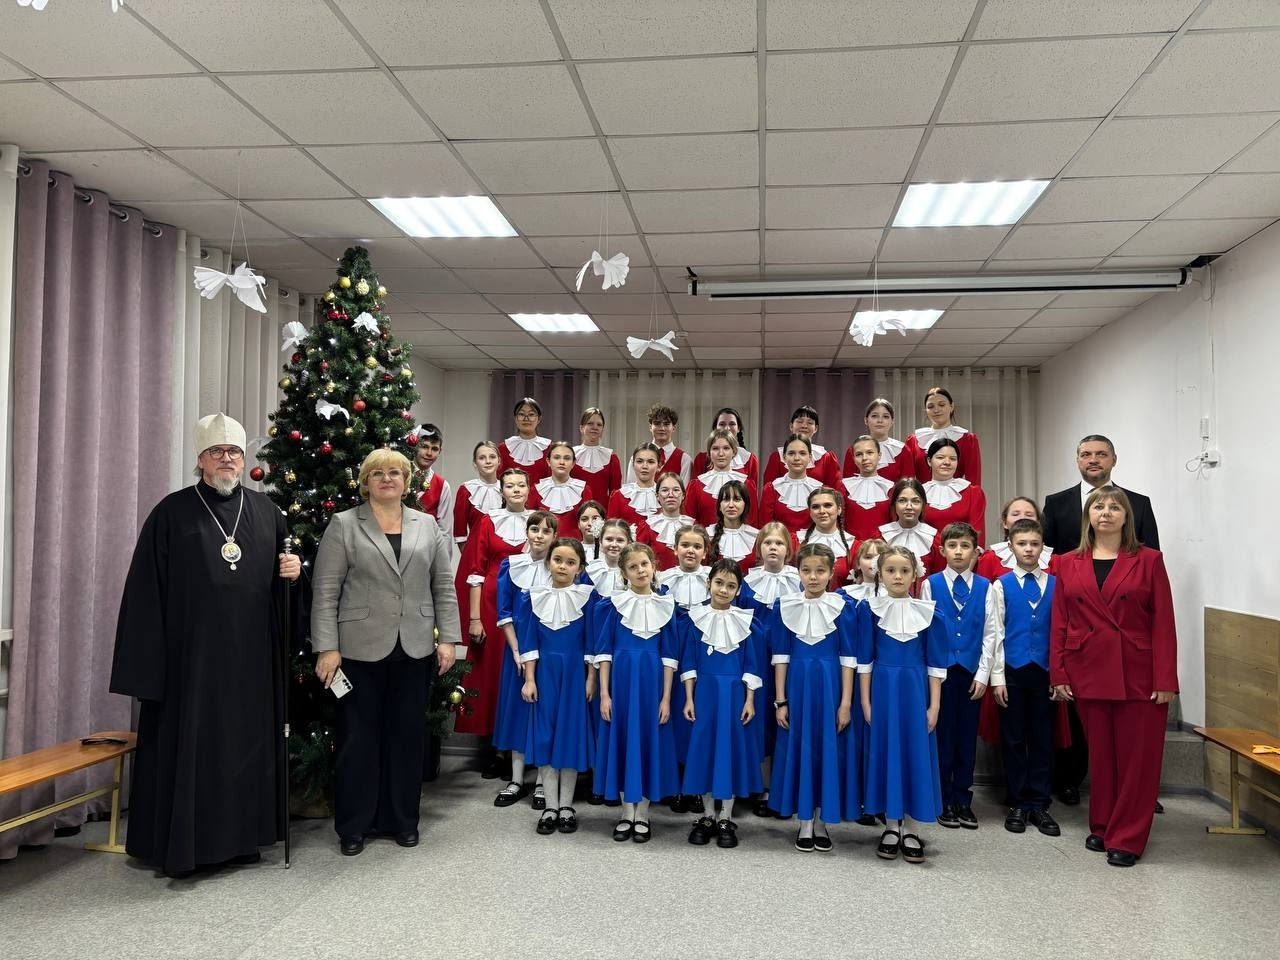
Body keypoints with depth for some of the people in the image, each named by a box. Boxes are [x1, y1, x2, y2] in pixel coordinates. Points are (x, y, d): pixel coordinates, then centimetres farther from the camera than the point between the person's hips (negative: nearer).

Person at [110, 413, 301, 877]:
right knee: (188, 744, 2)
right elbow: (147, 590, -4)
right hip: (191, 652, -3)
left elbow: (285, 568, 18)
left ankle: (241, 836, 24)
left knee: (248, 741, 10)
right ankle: (182, 844, 16)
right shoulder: (172, 512, -2)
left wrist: (292, 570, -6)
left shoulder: (266, 510, 9)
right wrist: (147, 660, -9)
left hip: (250, 656, 4)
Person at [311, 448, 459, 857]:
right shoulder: (343, 525, 0)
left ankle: (402, 819, 24)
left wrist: (447, 638, 2)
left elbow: (443, 588, 9)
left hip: (415, 650, 3)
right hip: (360, 650, -3)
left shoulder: (428, 526, 9)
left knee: (408, 734, 10)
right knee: (358, 736, 6)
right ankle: (353, 824, 20)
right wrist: (327, 648, -9)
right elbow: (325, 592, -4)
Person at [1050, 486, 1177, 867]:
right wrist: (1058, 674, -1)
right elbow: (1059, 622, 5)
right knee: (1099, 753, 11)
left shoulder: (1148, 560, 0)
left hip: (1138, 674, -2)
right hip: (1088, 673, 2)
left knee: (1136, 756, 3)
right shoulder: (1068, 564, 6)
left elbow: (1163, 624, -4)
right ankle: (1101, 827, 26)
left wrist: (1165, 679, -10)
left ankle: (1127, 837, 15)